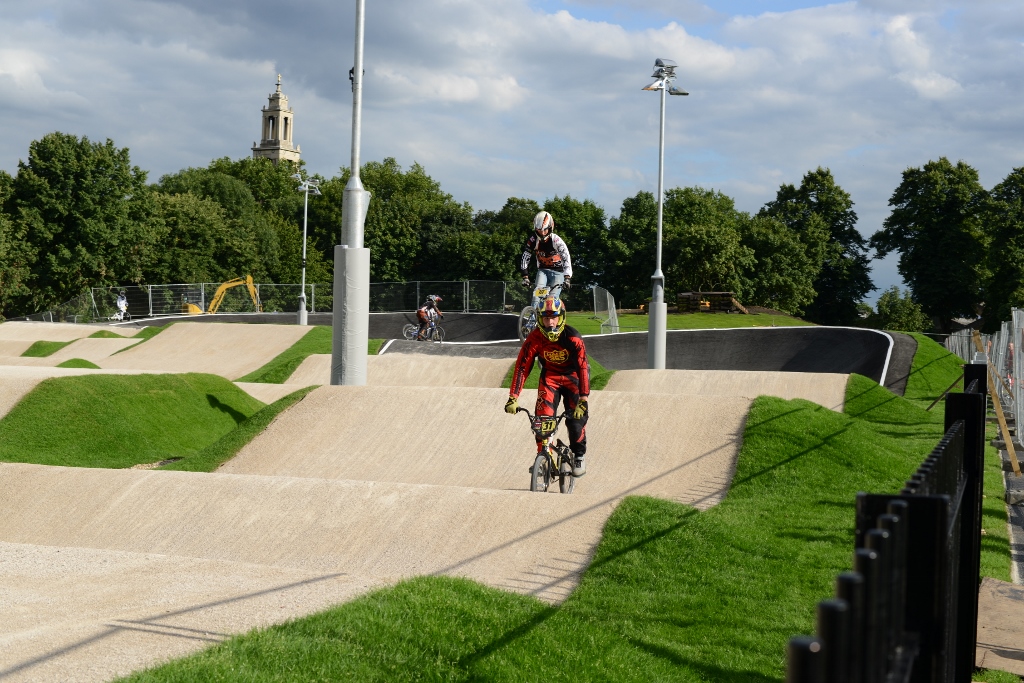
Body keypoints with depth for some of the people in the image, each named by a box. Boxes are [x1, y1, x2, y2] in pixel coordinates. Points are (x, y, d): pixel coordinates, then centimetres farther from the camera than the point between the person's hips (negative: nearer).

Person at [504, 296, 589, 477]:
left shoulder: (572, 337, -28)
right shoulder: (534, 338, -23)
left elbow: (583, 368, -32)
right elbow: (522, 367, -24)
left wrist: (583, 399, -42)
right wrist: (513, 398, -31)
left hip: (572, 376, -2)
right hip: (549, 376, 2)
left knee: (576, 418, -11)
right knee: (544, 418, -15)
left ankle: (579, 455, 13)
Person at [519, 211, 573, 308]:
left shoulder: (556, 240, -23)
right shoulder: (532, 240, -14)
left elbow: (566, 258, -30)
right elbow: (525, 257, -9)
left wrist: (567, 278, -41)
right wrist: (525, 277, -17)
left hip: (557, 272, -2)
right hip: (543, 270, 2)